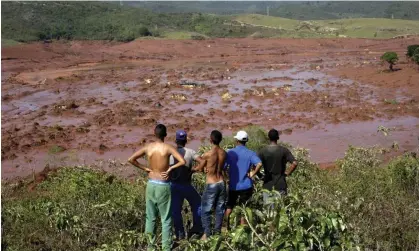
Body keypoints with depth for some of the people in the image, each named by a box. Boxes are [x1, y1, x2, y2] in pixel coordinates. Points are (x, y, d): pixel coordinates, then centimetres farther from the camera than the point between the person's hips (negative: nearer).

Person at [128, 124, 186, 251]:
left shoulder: (147, 147, -2)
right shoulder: (168, 148, -12)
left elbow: (131, 159, -2)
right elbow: (183, 161, -22)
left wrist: (145, 168, 3)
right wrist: (170, 168, -9)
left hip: (151, 184, 4)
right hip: (163, 185, -4)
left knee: (150, 217, 14)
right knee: (166, 218, 6)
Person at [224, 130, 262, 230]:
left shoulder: (230, 153, -4)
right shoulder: (250, 153, -6)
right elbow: (259, 164, -23)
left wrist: (226, 176, 6)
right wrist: (252, 174, -10)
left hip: (233, 185, 1)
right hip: (246, 185, -1)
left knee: (229, 206, 19)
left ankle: (227, 227, 19)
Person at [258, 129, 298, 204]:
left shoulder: (263, 151, -5)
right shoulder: (284, 150, -7)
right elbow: (294, 163, -16)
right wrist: (287, 173, -3)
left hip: (268, 185, 1)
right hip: (280, 185, -1)